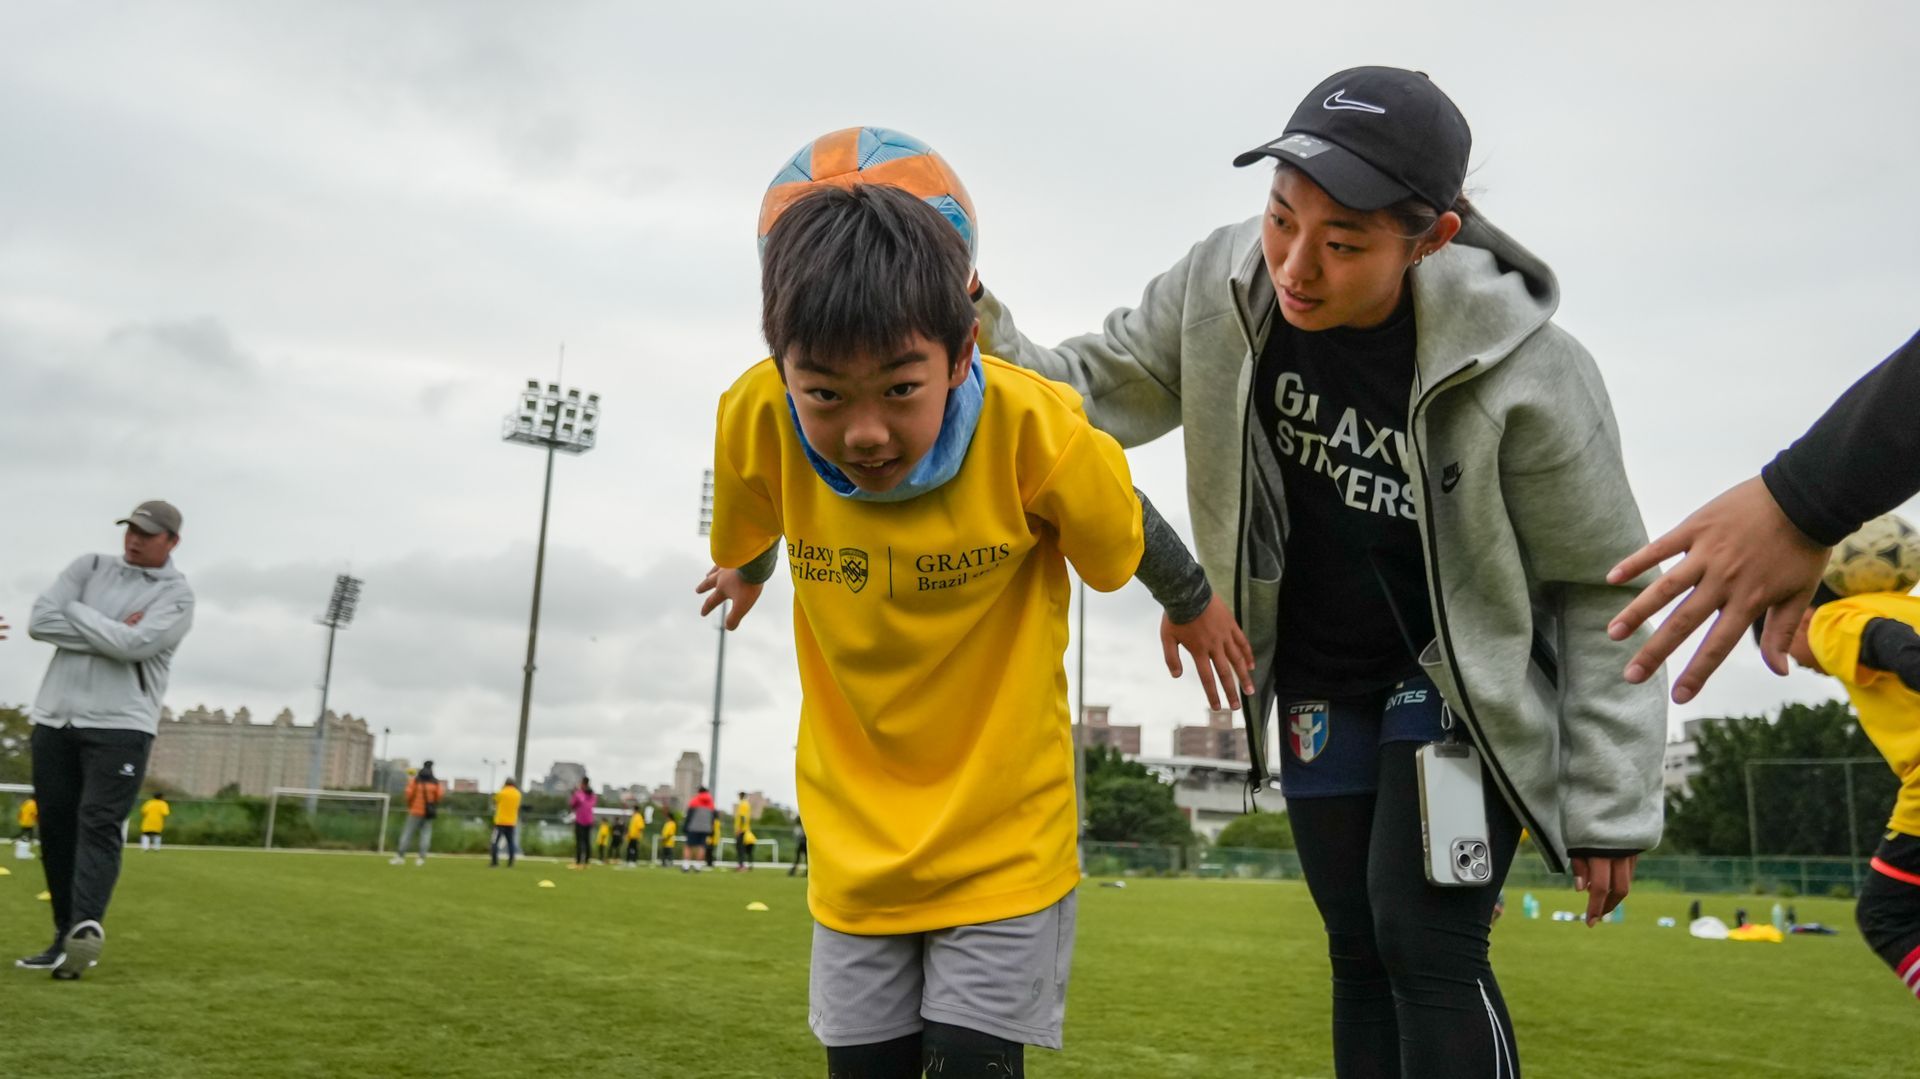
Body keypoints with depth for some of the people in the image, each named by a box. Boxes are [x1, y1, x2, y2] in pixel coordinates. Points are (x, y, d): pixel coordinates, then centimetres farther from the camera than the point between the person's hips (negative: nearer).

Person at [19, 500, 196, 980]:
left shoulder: (176, 594, -3)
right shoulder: (90, 567, 10)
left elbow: (133, 645, -19)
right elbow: (39, 622, -3)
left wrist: (75, 611, -7)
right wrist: (112, 634, -11)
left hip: (120, 726, -5)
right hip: (54, 719, 5)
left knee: (99, 826, -14)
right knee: (55, 828, 6)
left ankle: (87, 928, -24)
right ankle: (66, 934, 14)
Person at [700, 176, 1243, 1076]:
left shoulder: (1030, 427, -25)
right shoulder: (756, 420, -17)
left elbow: (1128, 530, -3)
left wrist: (1193, 606, 16)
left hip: (1005, 838, -3)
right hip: (856, 844, 3)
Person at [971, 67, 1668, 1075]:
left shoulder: (1529, 371, -28)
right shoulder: (1220, 285, -20)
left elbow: (1602, 589, -15)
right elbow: (1086, 389, -9)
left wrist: (1609, 804, -11)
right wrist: (978, 334, -31)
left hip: (1465, 683, -4)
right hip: (1318, 685, 4)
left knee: (1425, 942, -13)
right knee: (1359, 953, 12)